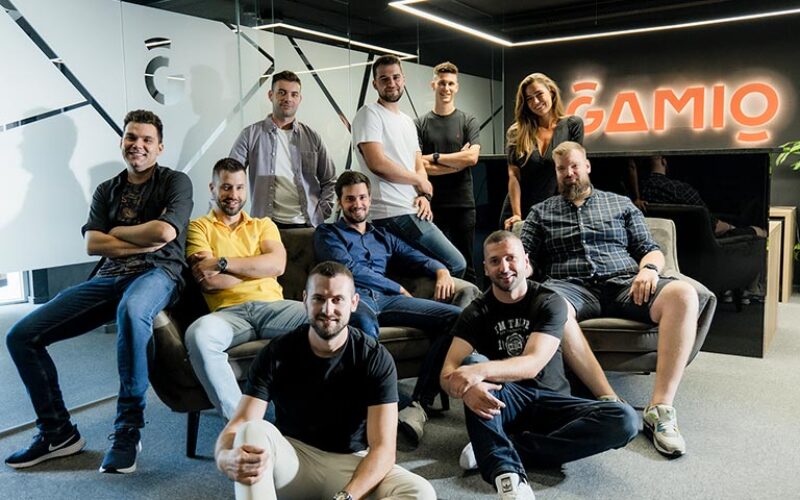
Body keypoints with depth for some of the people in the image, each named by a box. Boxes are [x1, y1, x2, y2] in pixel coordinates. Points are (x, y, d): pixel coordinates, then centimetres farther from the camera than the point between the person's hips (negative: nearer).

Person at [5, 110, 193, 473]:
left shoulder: (175, 182, 6)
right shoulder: (107, 191, 20)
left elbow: (165, 231, -12)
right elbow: (92, 244, 6)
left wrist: (116, 232, 2)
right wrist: (144, 241, -5)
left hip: (157, 273, -5)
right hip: (109, 278, 6)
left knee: (131, 310, -43)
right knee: (21, 336, -8)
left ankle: (127, 430, -30)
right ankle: (57, 432, 5)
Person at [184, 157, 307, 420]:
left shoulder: (264, 225, 24)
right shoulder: (199, 227, 16)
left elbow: (277, 264, 1)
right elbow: (209, 282, -1)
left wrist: (222, 263, -4)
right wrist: (257, 268, 4)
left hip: (271, 305, 2)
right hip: (229, 312, -2)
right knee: (198, 334, -37)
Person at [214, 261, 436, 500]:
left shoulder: (376, 358, -13)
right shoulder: (276, 354, -10)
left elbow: (382, 447, -18)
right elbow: (238, 426, -17)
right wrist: (226, 458, -42)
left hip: (351, 463, 0)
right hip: (292, 460, 1)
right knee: (253, 431, -31)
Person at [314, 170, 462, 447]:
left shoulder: (383, 237, 34)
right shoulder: (327, 233, 19)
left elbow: (418, 258, 26)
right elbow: (349, 269, 3)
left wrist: (441, 270, 2)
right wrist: (398, 288, 3)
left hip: (386, 299, 5)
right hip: (351, 299, -4)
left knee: (455, 316, -20)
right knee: (365, 320, -44)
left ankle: (420, 404, -27)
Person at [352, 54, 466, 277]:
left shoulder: (408, 121, 21)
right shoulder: (369, 114, -5)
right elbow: (377, 163, -17)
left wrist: (425, 196, -2)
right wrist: (420, 181, -5)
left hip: (414, 211, 9)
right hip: (395, 214, -9)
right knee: (456, 265, -9)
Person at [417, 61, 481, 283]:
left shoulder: (468, 121, 6)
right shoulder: (420, 124, 5)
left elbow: (472, 157, -8)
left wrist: (435, 157, -6)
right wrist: (457, 162, -6)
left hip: (463, 203, 0)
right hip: (432, 204, 0)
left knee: (465, 263, 7)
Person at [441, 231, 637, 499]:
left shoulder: (549, 303, -5)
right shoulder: (476, 312, -1)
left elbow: (532, 364, -21)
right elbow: (449, 372, -14)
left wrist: (481, 371, -40)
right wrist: (466, 387, -39)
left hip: (550, 400, 1)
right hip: (503, 401, 0)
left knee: (625, 420, -26)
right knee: (472, 362, -30)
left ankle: (492, 450, -28)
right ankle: (508, 474, -40)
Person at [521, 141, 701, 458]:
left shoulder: (621, 204, 25)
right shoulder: (541, 212, 24)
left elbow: (651, 250, 20)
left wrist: (648, 269, -4)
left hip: (624, 284, 2)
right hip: (572, 287, -1)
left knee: (684, 295, -30)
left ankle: (660, 408, -33)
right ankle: (611, 402, -37)